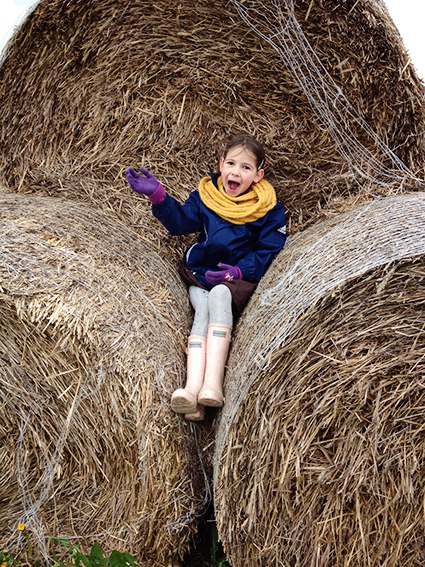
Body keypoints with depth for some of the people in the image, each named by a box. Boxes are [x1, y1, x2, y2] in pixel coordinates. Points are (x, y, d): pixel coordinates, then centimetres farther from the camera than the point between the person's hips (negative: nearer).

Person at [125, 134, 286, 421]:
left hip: (240, 277, -2)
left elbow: (268, 251, -2)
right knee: (203, 311, -27)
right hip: (201, 273, 2)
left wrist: (239, 270, -18)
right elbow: (181, 221, 0)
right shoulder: (206, 195, 7)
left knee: (219, 296, -34)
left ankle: (213, 384, -46)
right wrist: (158, 196, -16)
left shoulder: (269, 209, 0)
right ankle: (192, 389, -47)